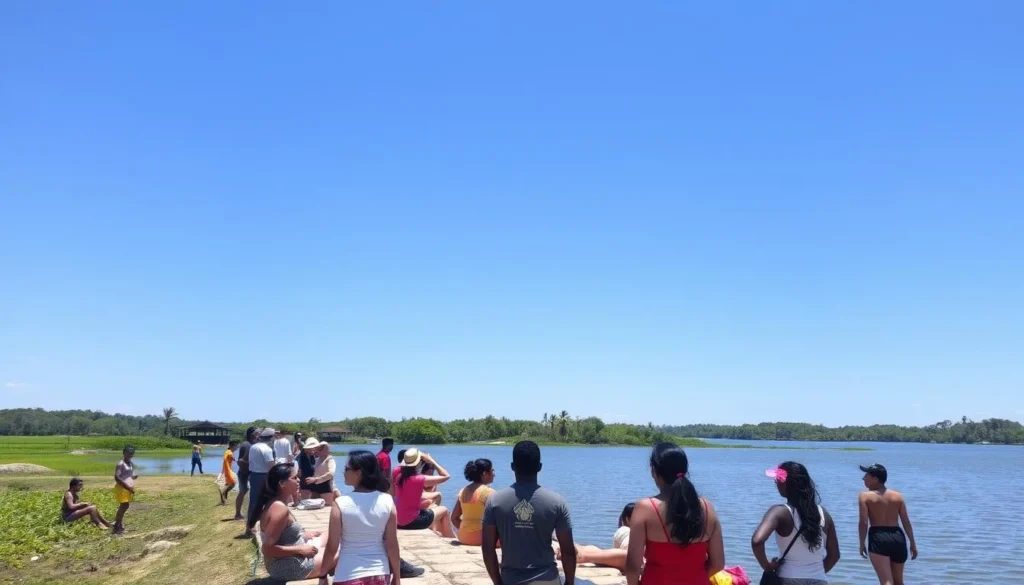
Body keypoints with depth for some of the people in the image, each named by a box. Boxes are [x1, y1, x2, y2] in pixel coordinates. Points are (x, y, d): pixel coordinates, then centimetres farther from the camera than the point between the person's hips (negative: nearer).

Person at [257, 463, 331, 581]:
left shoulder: (275, 503, 5)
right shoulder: (280, 508, -24)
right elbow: (267, 549, -28)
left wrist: (303, 534, 12)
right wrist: (301, 550, -22)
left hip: (288, 561, 10)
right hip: (289, 568, -10)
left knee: (326, 537, 21)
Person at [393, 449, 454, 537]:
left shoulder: (399, 478, -1)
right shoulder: (419, 479, -19)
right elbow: (446, 476, -11)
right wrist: (432, 461, -6)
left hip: (399, 521, 7)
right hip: (412, 522, -7)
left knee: (433, 507, 29)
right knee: (444, 510, 16)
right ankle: (451, 539, 29)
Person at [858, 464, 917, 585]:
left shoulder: (865, 496, -4)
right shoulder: (898, 496, 8)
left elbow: (864, 522, -10)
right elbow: (906, 522, 6)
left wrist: (862, 544, -2)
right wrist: (913, 544, 13)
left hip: (878, 539, -5)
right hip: (897, 538, 5)